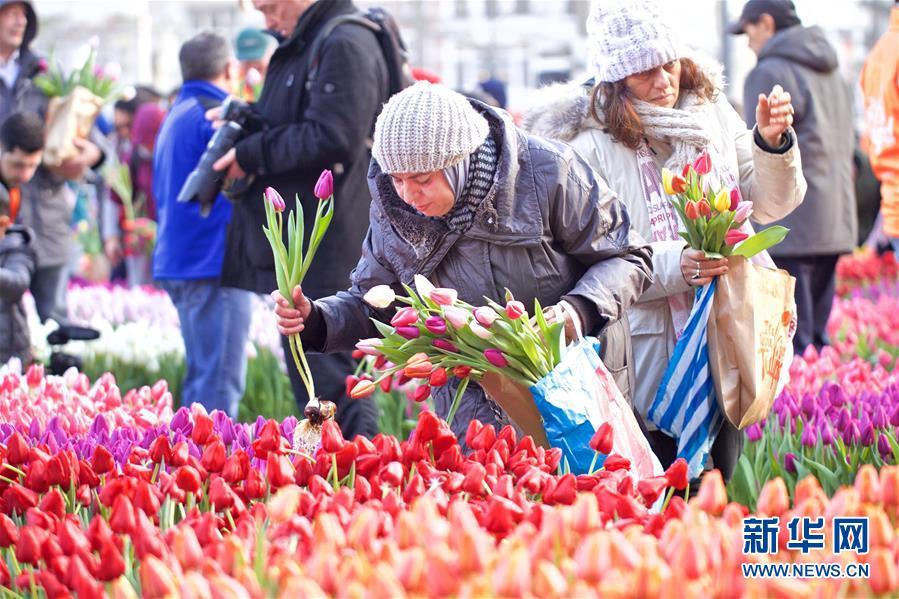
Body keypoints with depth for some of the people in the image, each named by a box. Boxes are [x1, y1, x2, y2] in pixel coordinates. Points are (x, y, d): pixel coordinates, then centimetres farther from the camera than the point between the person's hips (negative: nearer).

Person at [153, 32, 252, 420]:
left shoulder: (175, 116, 18)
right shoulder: (216, 115, -12)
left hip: (177, 262, 10)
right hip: (213, 262, -10)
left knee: (200, 376, 15)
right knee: (220, 384, -10)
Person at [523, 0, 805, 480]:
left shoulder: (713, 112, 4)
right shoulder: (592, 146, -10)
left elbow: (769, 205, 9)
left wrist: (772, 143, -9)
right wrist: (674, 266, -26)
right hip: (650, 346, -4)